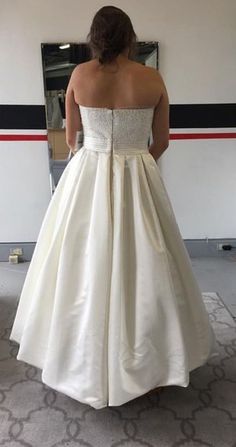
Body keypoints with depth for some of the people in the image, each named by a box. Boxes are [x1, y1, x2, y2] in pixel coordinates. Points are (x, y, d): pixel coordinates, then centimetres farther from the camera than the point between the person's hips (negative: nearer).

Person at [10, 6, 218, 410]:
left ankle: (84, 363, 29)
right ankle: (148, 361, 29)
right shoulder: (153, 79, -1)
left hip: (86, 179, 1)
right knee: (141, 268, 11)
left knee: (85, 267, 12)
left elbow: (71, 138, 7)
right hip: (138, 181, 0)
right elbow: (161, 142, 5)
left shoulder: (80, 75, 0)